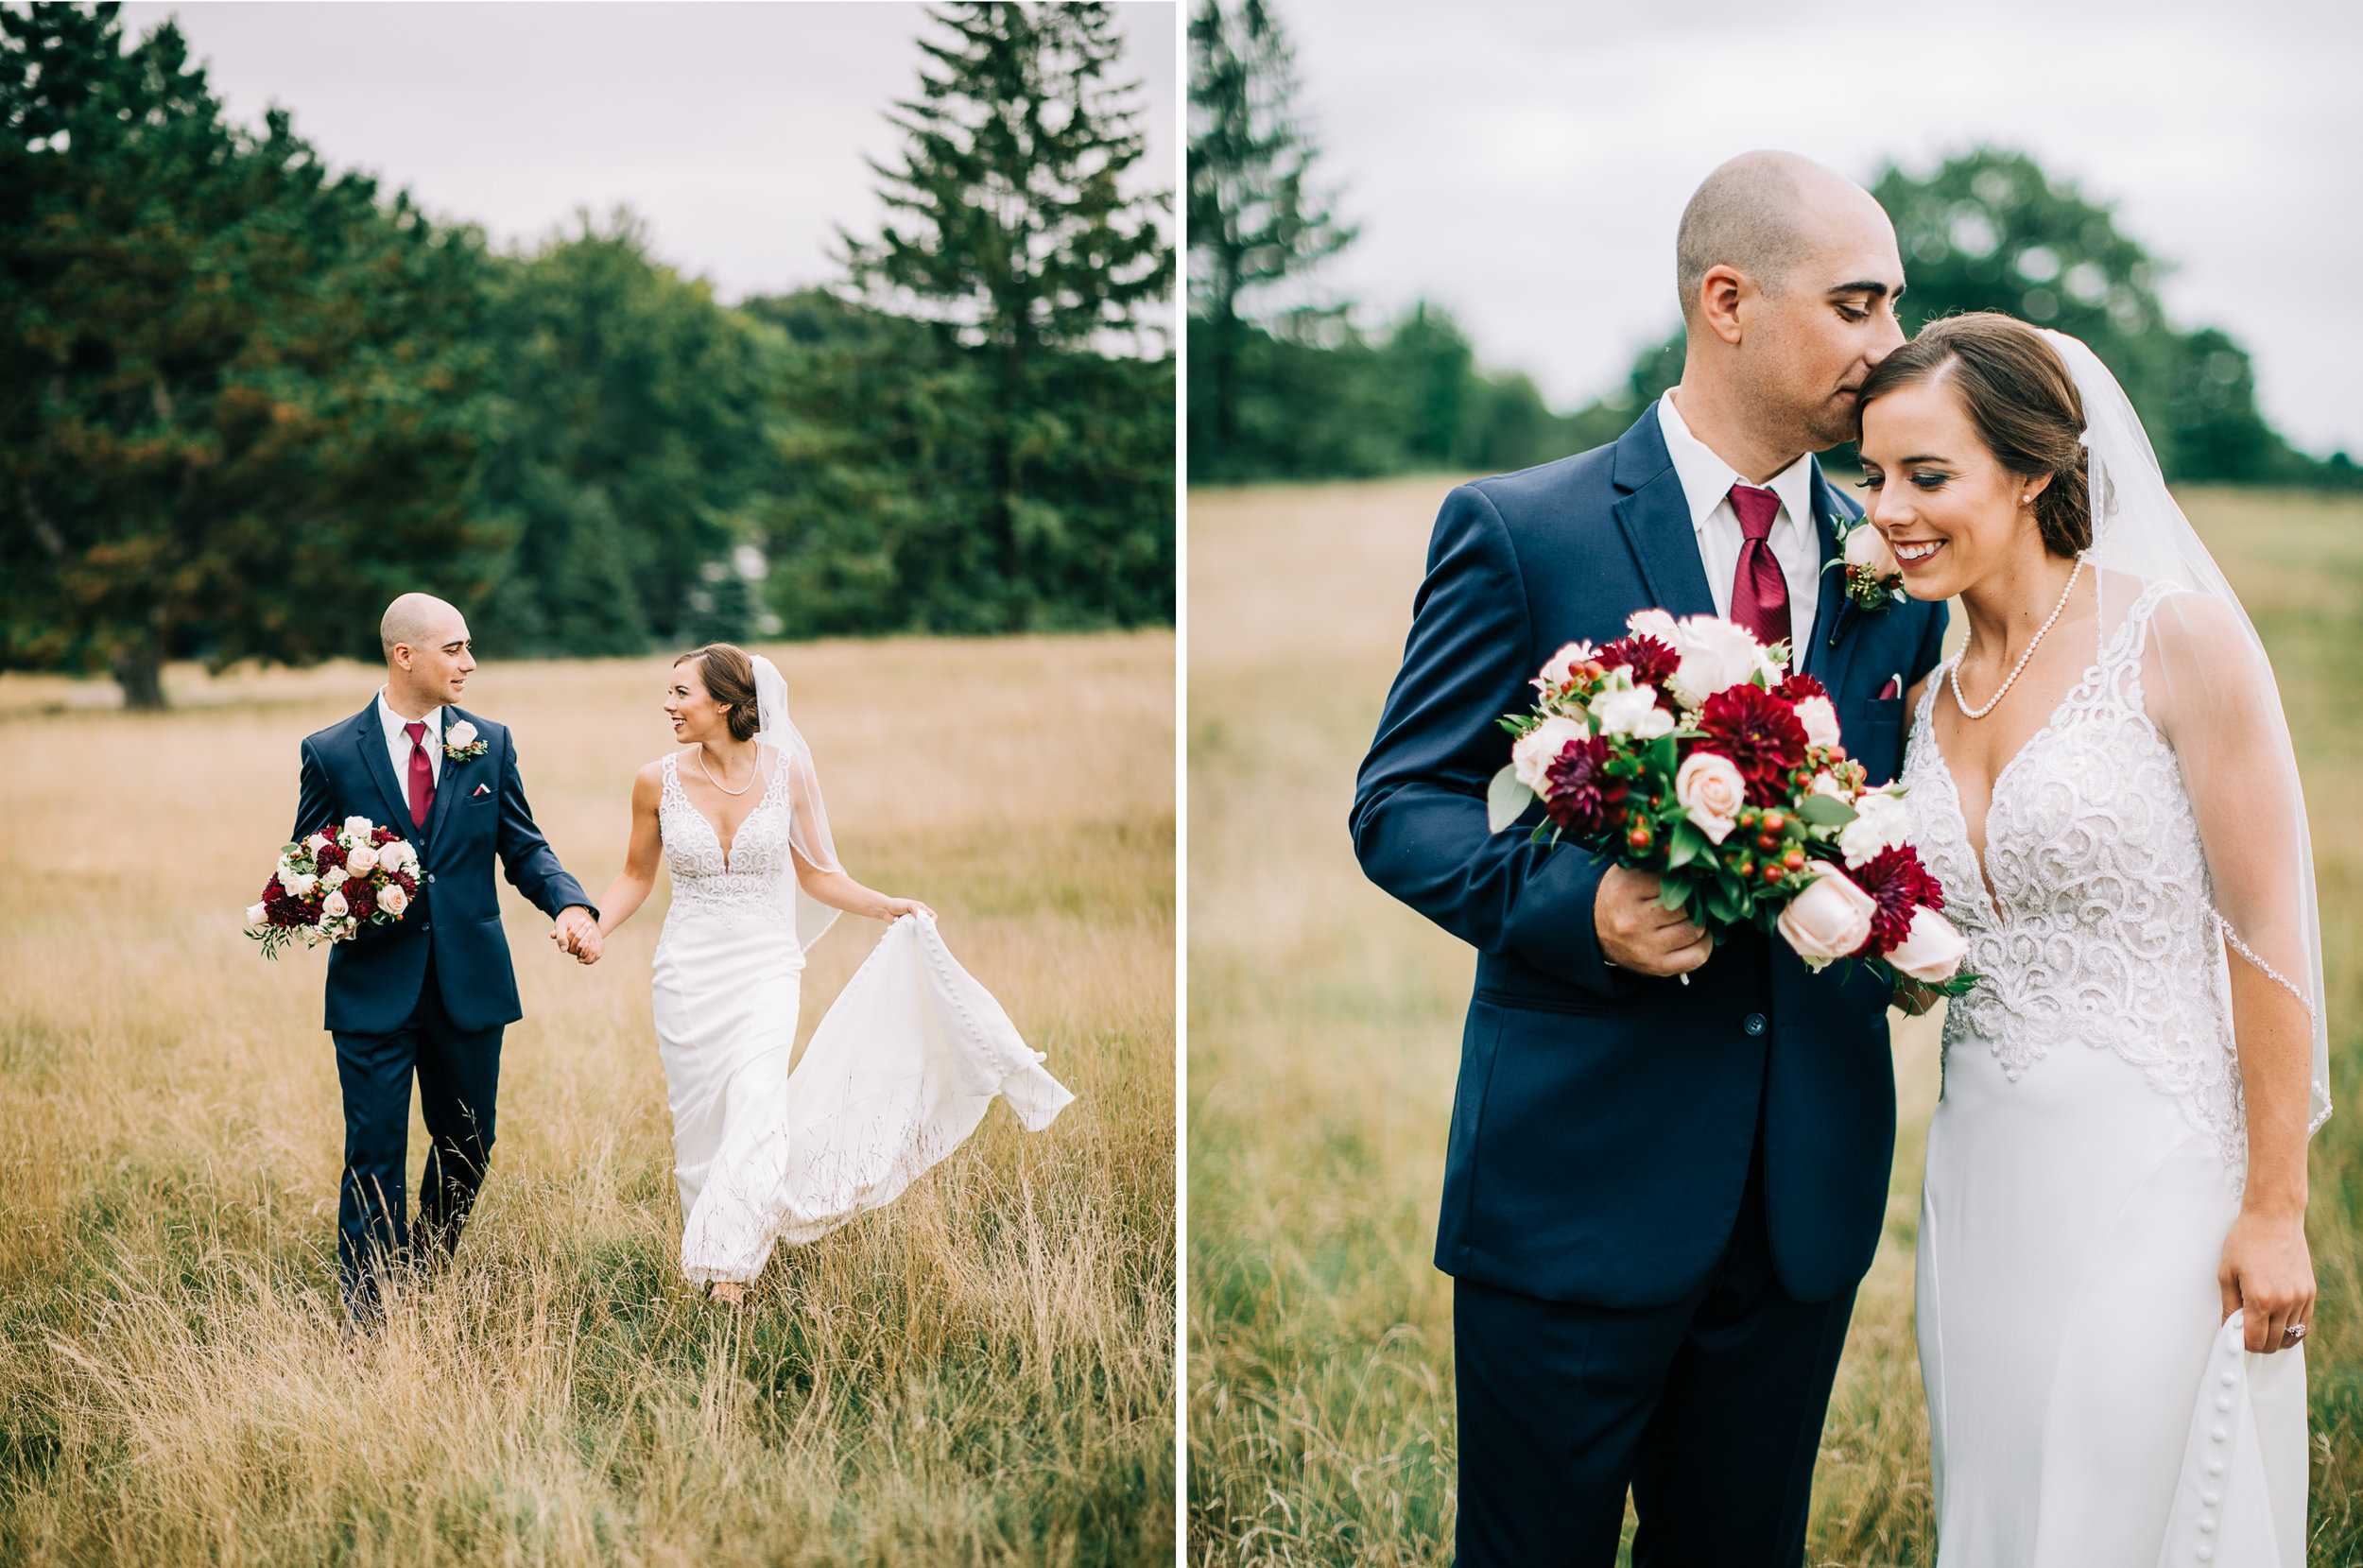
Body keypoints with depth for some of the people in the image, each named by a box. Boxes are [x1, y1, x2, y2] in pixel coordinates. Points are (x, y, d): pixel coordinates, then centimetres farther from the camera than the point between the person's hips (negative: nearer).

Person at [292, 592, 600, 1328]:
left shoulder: (489, 743, 5)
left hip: (471, 984, 3)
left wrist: (569, 903, -13)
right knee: (374, 1156, -3)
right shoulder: (331, 753, -2)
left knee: (468, 1144, 14)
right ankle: (369, 1320, 3)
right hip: (375, 987, -3)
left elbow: (524, 848, 7)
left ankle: (431, 1270, 39)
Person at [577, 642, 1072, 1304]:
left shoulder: (786, 769, -4)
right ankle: (700, 1257, 22)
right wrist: (593, 930, -5)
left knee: (756, 1108, -18)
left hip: (765, 965, -1)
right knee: (698, 1125, 4)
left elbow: (814, 873, 7)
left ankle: (730, 1280, -20)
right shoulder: (658, 781, -2)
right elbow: (636, 876, 11)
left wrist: (887, 906, -6)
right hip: (687, 972, 1)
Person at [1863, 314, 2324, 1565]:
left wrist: (2275, 1210, -11)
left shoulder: (2179, 640, -11)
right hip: (1982, 1174, 6)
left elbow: (2267, 935, -11)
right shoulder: (1924, 696, 8)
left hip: (2152, 1180, -6)